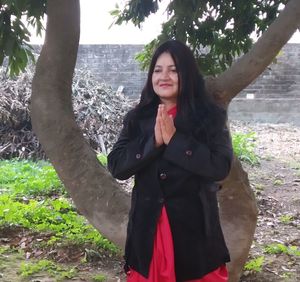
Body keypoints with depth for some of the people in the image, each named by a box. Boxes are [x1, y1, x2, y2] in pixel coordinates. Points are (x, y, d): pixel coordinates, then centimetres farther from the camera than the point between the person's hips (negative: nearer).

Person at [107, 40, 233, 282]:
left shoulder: (210, 116, -4)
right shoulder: (138, 118, 4)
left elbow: (221, 167, -14)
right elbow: (116, 166, -3)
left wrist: (175, 140, -18)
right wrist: (153, 141, -16)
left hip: (194, 225, -2)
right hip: (148, 226, 2)